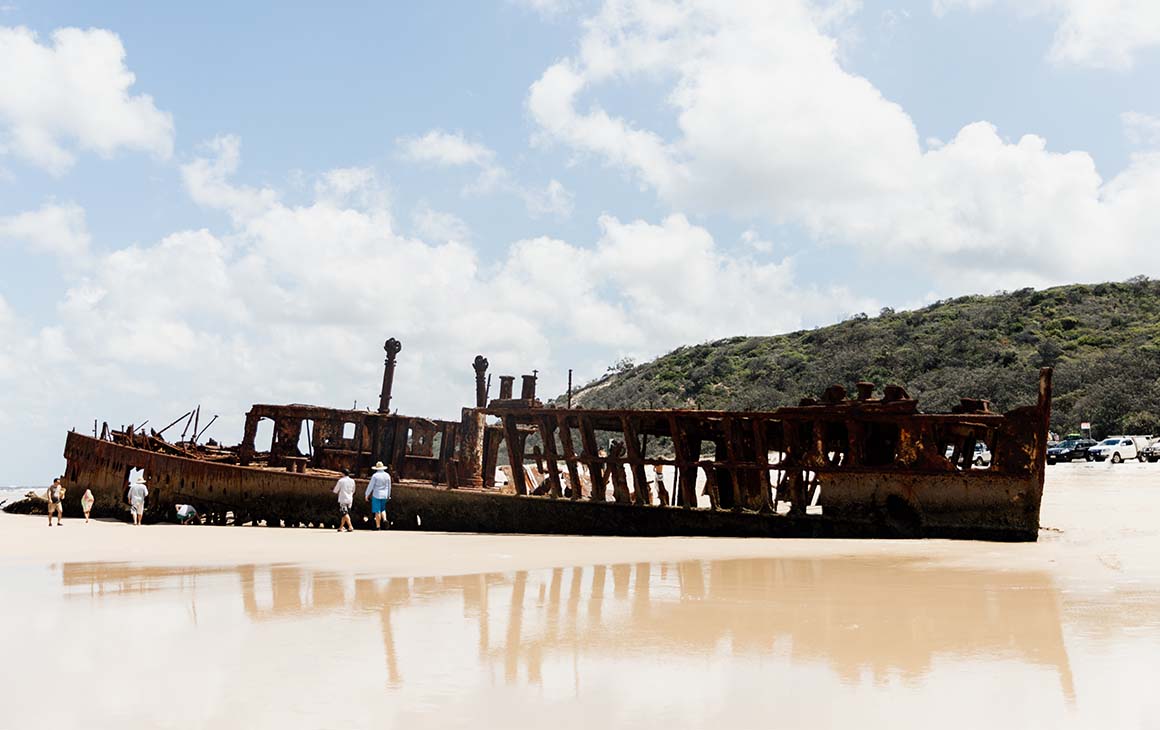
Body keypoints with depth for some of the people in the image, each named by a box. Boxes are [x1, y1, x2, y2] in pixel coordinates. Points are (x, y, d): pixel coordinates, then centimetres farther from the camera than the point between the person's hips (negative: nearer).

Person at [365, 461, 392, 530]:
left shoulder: (375, 475, -12)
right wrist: (388, 495, 20)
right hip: (384, 495, 5)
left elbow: (370, 486, -9)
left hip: (376, 495, -4)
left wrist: (367, 494, 1)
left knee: (377, 511, 0)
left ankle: (378, 526, 0)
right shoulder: (387, 475, 2)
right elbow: (389, 486, 9)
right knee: (382, 509, 20)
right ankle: (385, 519, -5)